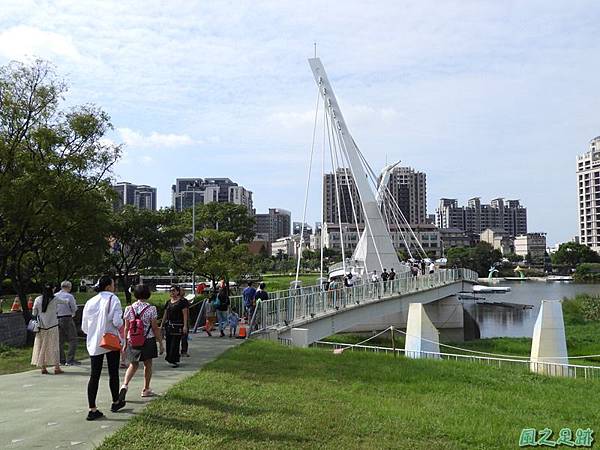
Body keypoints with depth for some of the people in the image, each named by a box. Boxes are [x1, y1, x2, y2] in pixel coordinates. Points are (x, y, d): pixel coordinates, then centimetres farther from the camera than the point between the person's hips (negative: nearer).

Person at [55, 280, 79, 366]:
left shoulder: (55, 296, 5)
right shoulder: (69, 296, -10)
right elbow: (74, 309, -7)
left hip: (57, 319, 6)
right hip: (67, 319, -6)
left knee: (60, 340, 12)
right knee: (73, 339, 1)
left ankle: (62, 360, 16)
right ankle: (70, 360, -4)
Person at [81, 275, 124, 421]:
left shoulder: (90, 302, 7)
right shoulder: (113, 299, -9)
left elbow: (84, 327, 9)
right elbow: (117, 322, -19)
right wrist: (121, 325, 2)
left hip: (94, 343, 4)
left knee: (94, 375, 4)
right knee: (113, 373, 12)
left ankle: (92, 409, 0)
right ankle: (116, 402, 27)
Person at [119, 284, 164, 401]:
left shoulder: (129, 308, -1)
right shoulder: (151, 309, -11)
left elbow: (126, 328, 2)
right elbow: (155, 328, -8)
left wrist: (125, 343, 11)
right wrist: (161, 343, -1)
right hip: (148, 340, -3)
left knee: (133, 365, 16)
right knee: (148, 365, 13)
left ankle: (125, 385, -5)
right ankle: (146, 389, 21)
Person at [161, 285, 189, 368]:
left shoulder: (182, 301, -6)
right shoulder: (168, 302, 13)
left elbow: (185, 314, -9)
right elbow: (165, 314, 19)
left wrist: (185, 326, -15)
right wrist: (162, 325, 18)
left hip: (178, 325, -6)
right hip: (168, 325, 6)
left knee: (175, 343, -6)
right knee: (168, 342, 6)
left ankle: (174, 360, 0)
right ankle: (170, 359, 18)